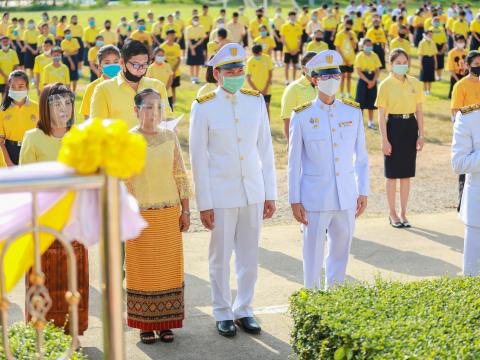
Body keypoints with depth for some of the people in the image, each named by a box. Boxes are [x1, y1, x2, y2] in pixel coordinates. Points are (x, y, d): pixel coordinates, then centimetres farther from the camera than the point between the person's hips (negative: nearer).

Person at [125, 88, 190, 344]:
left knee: (169, 266, 6)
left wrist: (185, 210, 6)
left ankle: (165, 323, 17)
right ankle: (145, 325, 14)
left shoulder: (170, 137, 4)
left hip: (169, 214, 3)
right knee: (142, 268, 4)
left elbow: (180, 176, 8)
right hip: (140, 214, -3)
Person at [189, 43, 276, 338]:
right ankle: (223, 313, 21)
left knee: (250, 255, 10)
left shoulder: (256, 101, 3)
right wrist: (204, 203, -7)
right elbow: (198, 157, -6)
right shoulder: (204, 107, -7)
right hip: (221, 194, -3)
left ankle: (244, 310, 25)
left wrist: (270, 193, 5)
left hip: (253, 192, 3)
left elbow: (266, 148, 6)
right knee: (221, 256, 7)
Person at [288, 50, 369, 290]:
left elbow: (361, 156, 9)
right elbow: (294, 161, -2)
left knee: (341, 251, 13)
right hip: (315, 198, -3)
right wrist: (294, 200, -4)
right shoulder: (302, 116, -5)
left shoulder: (353, 112, 4)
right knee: (313, 252, 5)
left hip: (347, 197, 3)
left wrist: (363, 192, 6)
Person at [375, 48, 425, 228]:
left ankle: (403, 213, 18)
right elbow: (381, 115, -7)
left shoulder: (415, 83, 4)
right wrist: (385, 140, -12)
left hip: (410, 127, 3)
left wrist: (421, 135, 2)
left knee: (406, 174, 9)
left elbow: (419, 111, 8)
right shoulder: (385, 85, -6)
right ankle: (393, 214, 15)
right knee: (392, 174, 4)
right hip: (393, 127, -3)